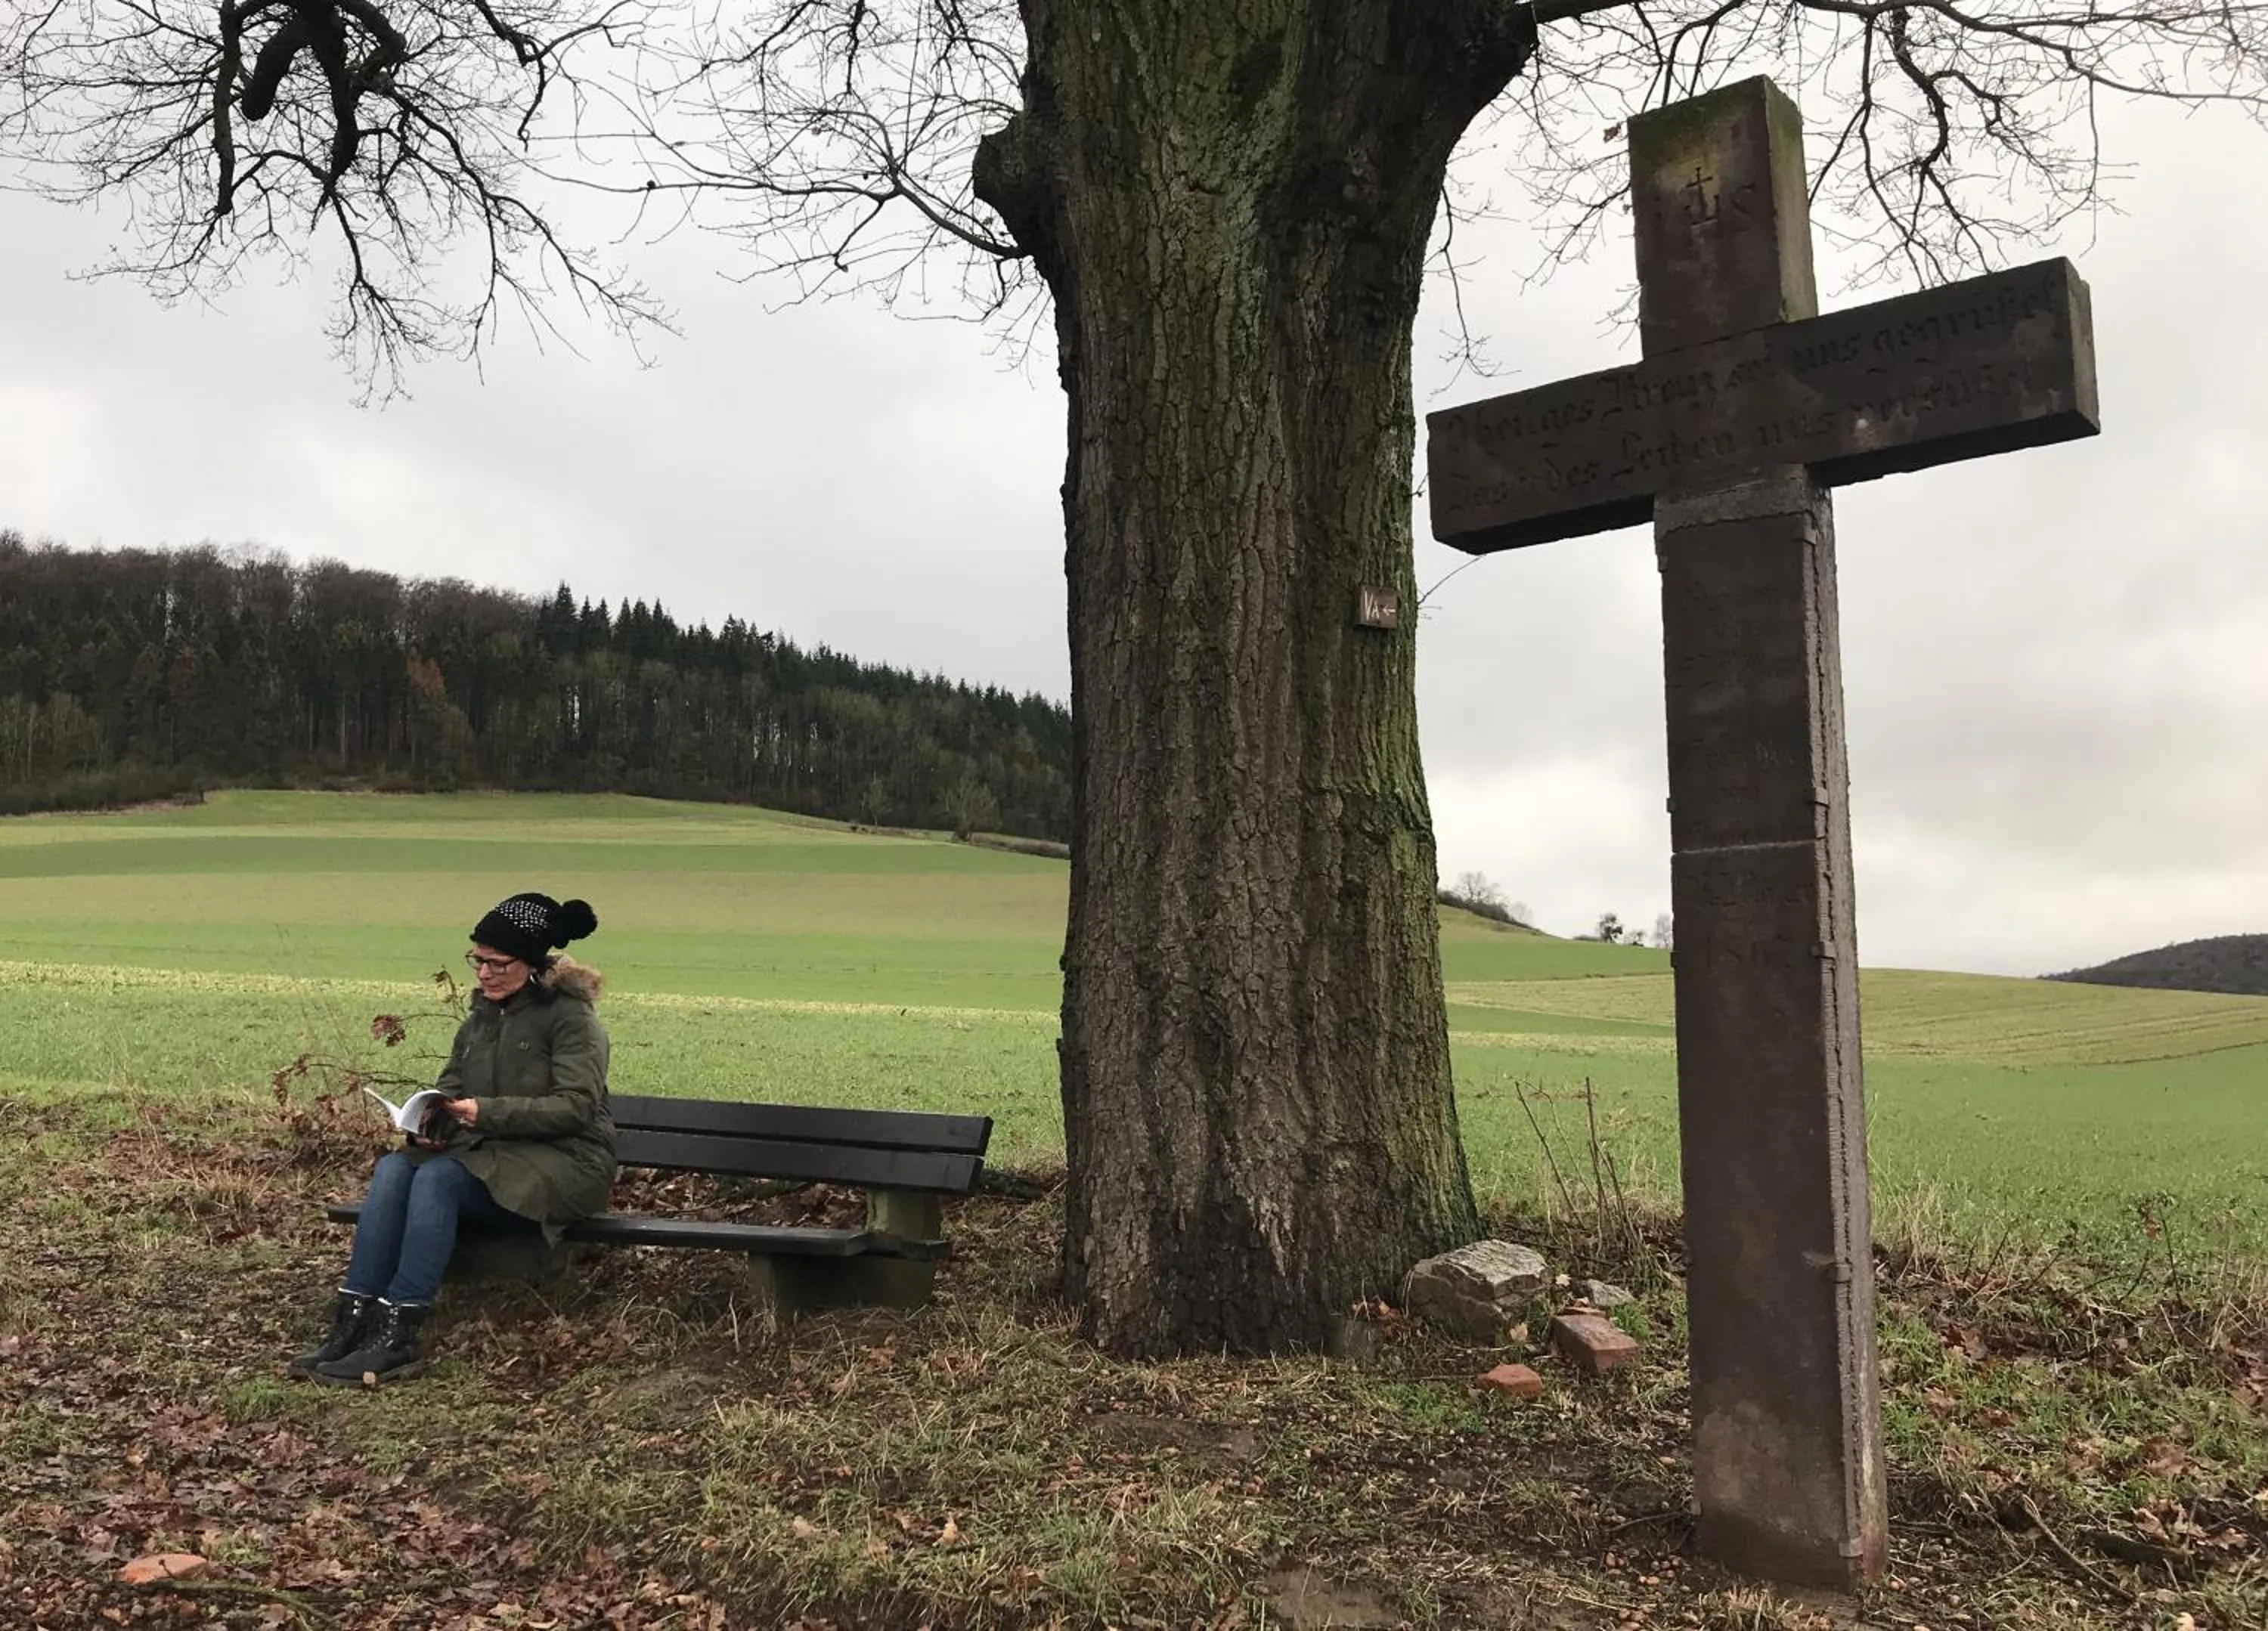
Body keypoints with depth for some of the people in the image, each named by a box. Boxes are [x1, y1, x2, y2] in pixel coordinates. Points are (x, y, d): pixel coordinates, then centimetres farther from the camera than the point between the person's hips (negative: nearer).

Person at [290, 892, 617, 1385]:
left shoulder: (571, 1016, -6)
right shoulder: (479, 1020, 17)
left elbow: (576, 1106, -16)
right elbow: (449, 1092, 16)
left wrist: (486, 1112, -24)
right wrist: (430, 1128, -8)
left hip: (562, 1164, -7)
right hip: (491, 1157, 7)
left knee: (438, 1177, -29)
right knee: (394, 1167, -19)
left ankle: (399, 1339, -26)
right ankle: (352, 1325, -24)